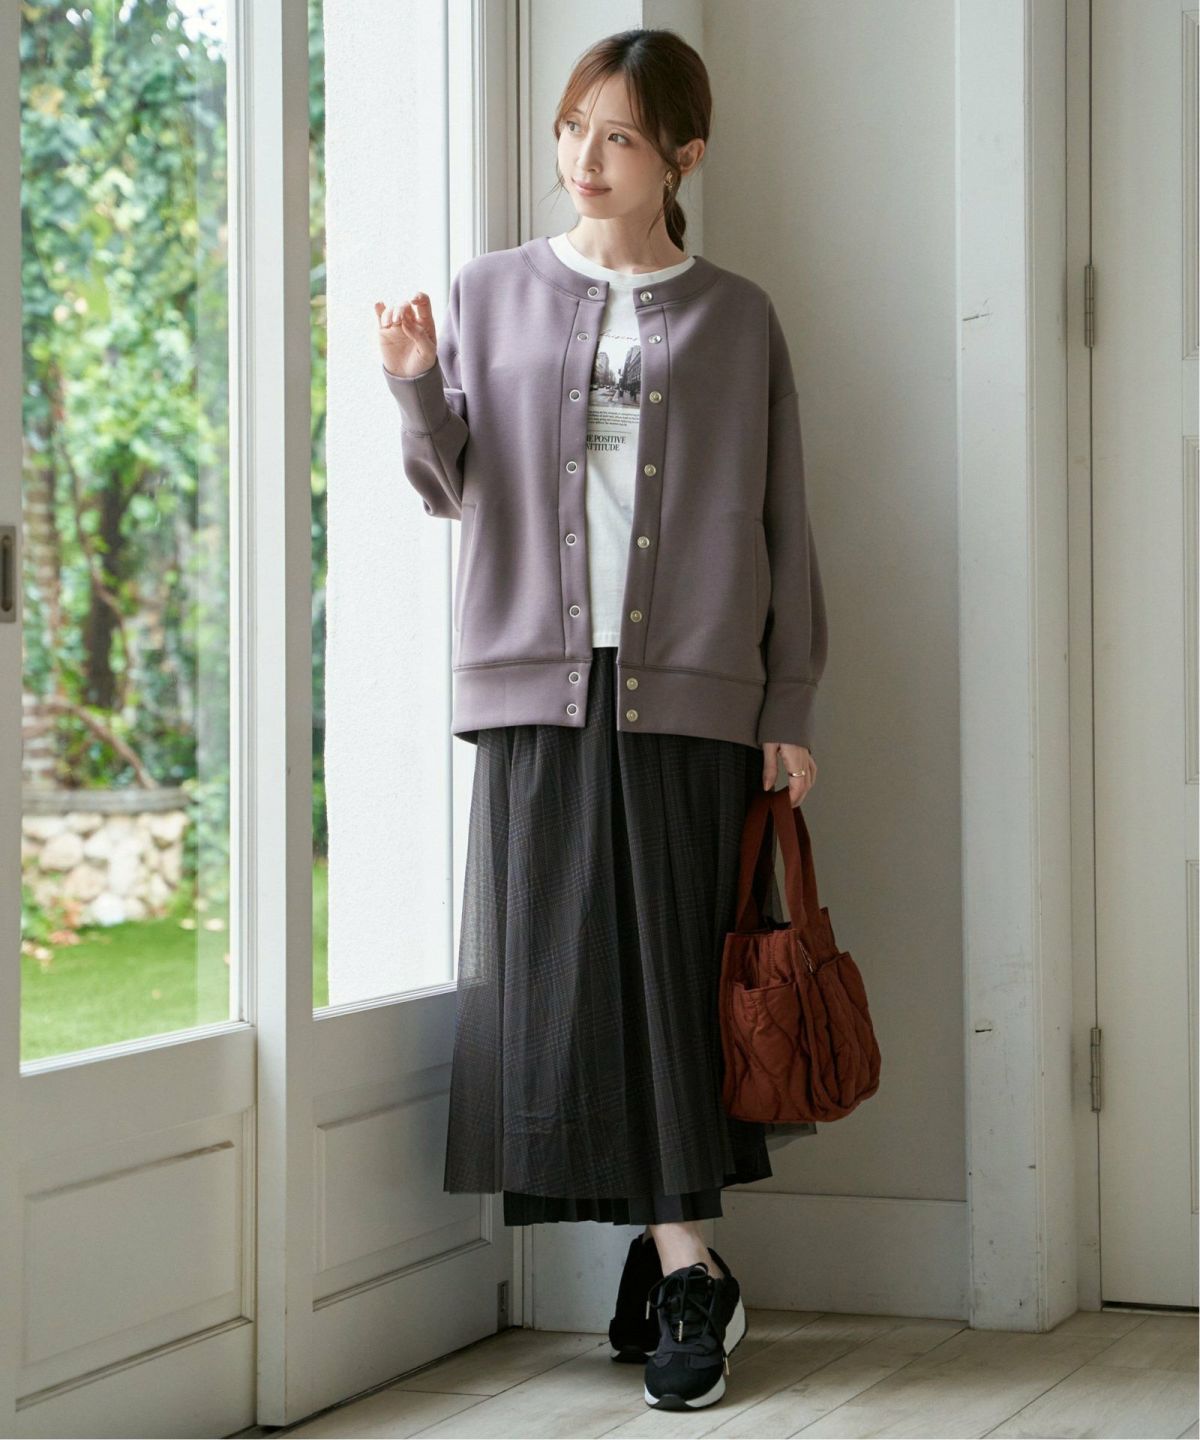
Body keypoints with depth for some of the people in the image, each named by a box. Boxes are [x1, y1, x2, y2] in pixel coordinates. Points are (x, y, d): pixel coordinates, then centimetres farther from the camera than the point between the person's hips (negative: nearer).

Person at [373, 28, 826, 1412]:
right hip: (541, 683, 1)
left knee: (675, 970, -2)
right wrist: (417, 387, -14)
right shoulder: (495, 295, 11)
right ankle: (687, 1267, 5)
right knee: (562, 974, -3)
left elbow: (781, 526, 8)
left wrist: (788, 709, 4)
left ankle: (664, 1260, 5)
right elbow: (449, 485, 6)